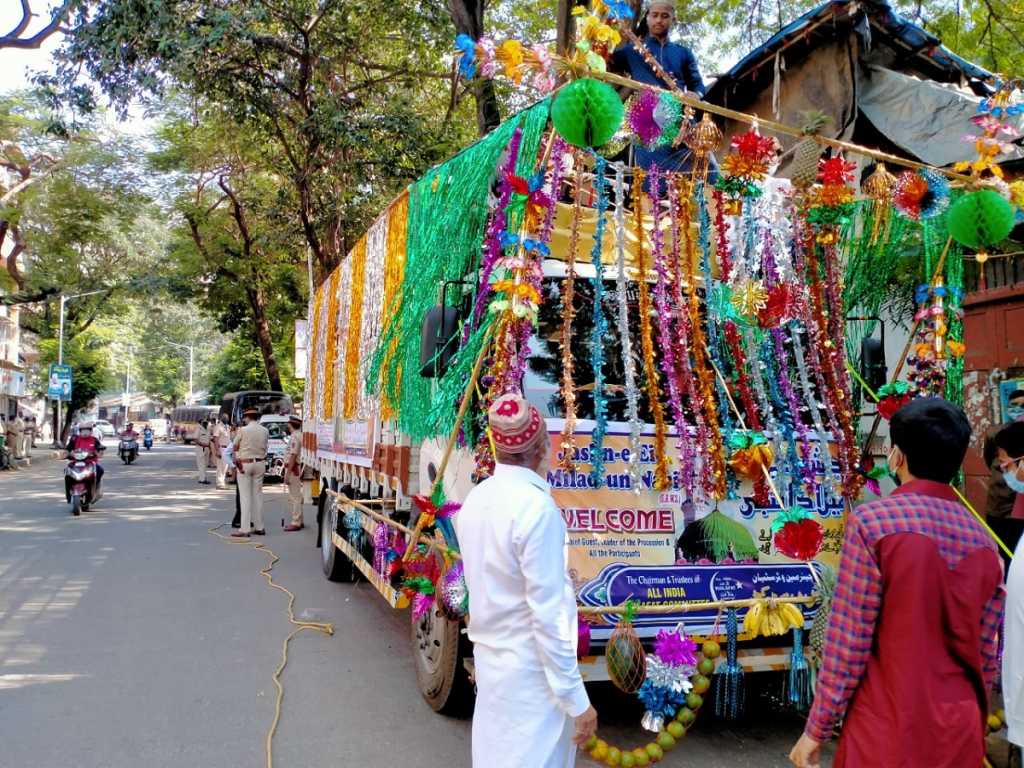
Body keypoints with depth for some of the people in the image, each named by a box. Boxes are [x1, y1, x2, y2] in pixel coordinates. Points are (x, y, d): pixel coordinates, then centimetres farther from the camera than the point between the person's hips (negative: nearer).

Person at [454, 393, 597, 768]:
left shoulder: (474, 500, 1)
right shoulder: (536, 507, -23)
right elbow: (548, 615, -23)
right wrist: (577, 700, -16)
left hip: (489, 657, 8)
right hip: (530, 671, -7)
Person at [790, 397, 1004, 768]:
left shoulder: (872, 520, -16)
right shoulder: (984, 541, 0)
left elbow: (847, 644, -16)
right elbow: (985, 654, 7)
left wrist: (816, 731, -7)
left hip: (890, 734, -5)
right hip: (960, 734, 5)